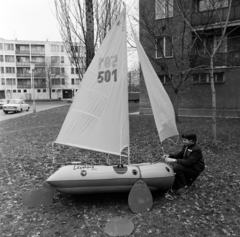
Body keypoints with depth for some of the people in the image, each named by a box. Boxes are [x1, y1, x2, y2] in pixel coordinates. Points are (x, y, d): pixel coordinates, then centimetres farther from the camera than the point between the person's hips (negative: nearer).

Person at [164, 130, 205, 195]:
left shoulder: (196, 150, -21)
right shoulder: (186, 146, 5)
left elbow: (188, 162, -29)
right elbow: (180, 154, 16)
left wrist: (174, 160, -34)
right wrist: (169, 156, -2)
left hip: (194, 171, -9)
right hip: (188, 167, 9)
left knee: (176, 167, -29)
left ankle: (184, 187, -11)